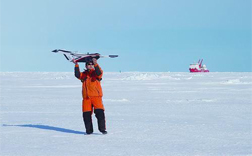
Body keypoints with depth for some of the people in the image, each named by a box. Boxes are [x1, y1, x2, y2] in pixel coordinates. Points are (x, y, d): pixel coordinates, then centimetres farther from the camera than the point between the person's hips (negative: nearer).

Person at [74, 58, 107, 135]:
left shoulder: (96, 72, 7)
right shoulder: (84, 74, 16)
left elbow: (99, 73, -15)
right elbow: (78, 75, -1)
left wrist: (96, 64, -29)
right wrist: (76, 66, -10)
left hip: (96, 96, -3)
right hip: (86, 98, 3)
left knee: (100, 112, -14)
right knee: (86, 114, 2)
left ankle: (102, 129, -7)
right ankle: (89, 130, 13)